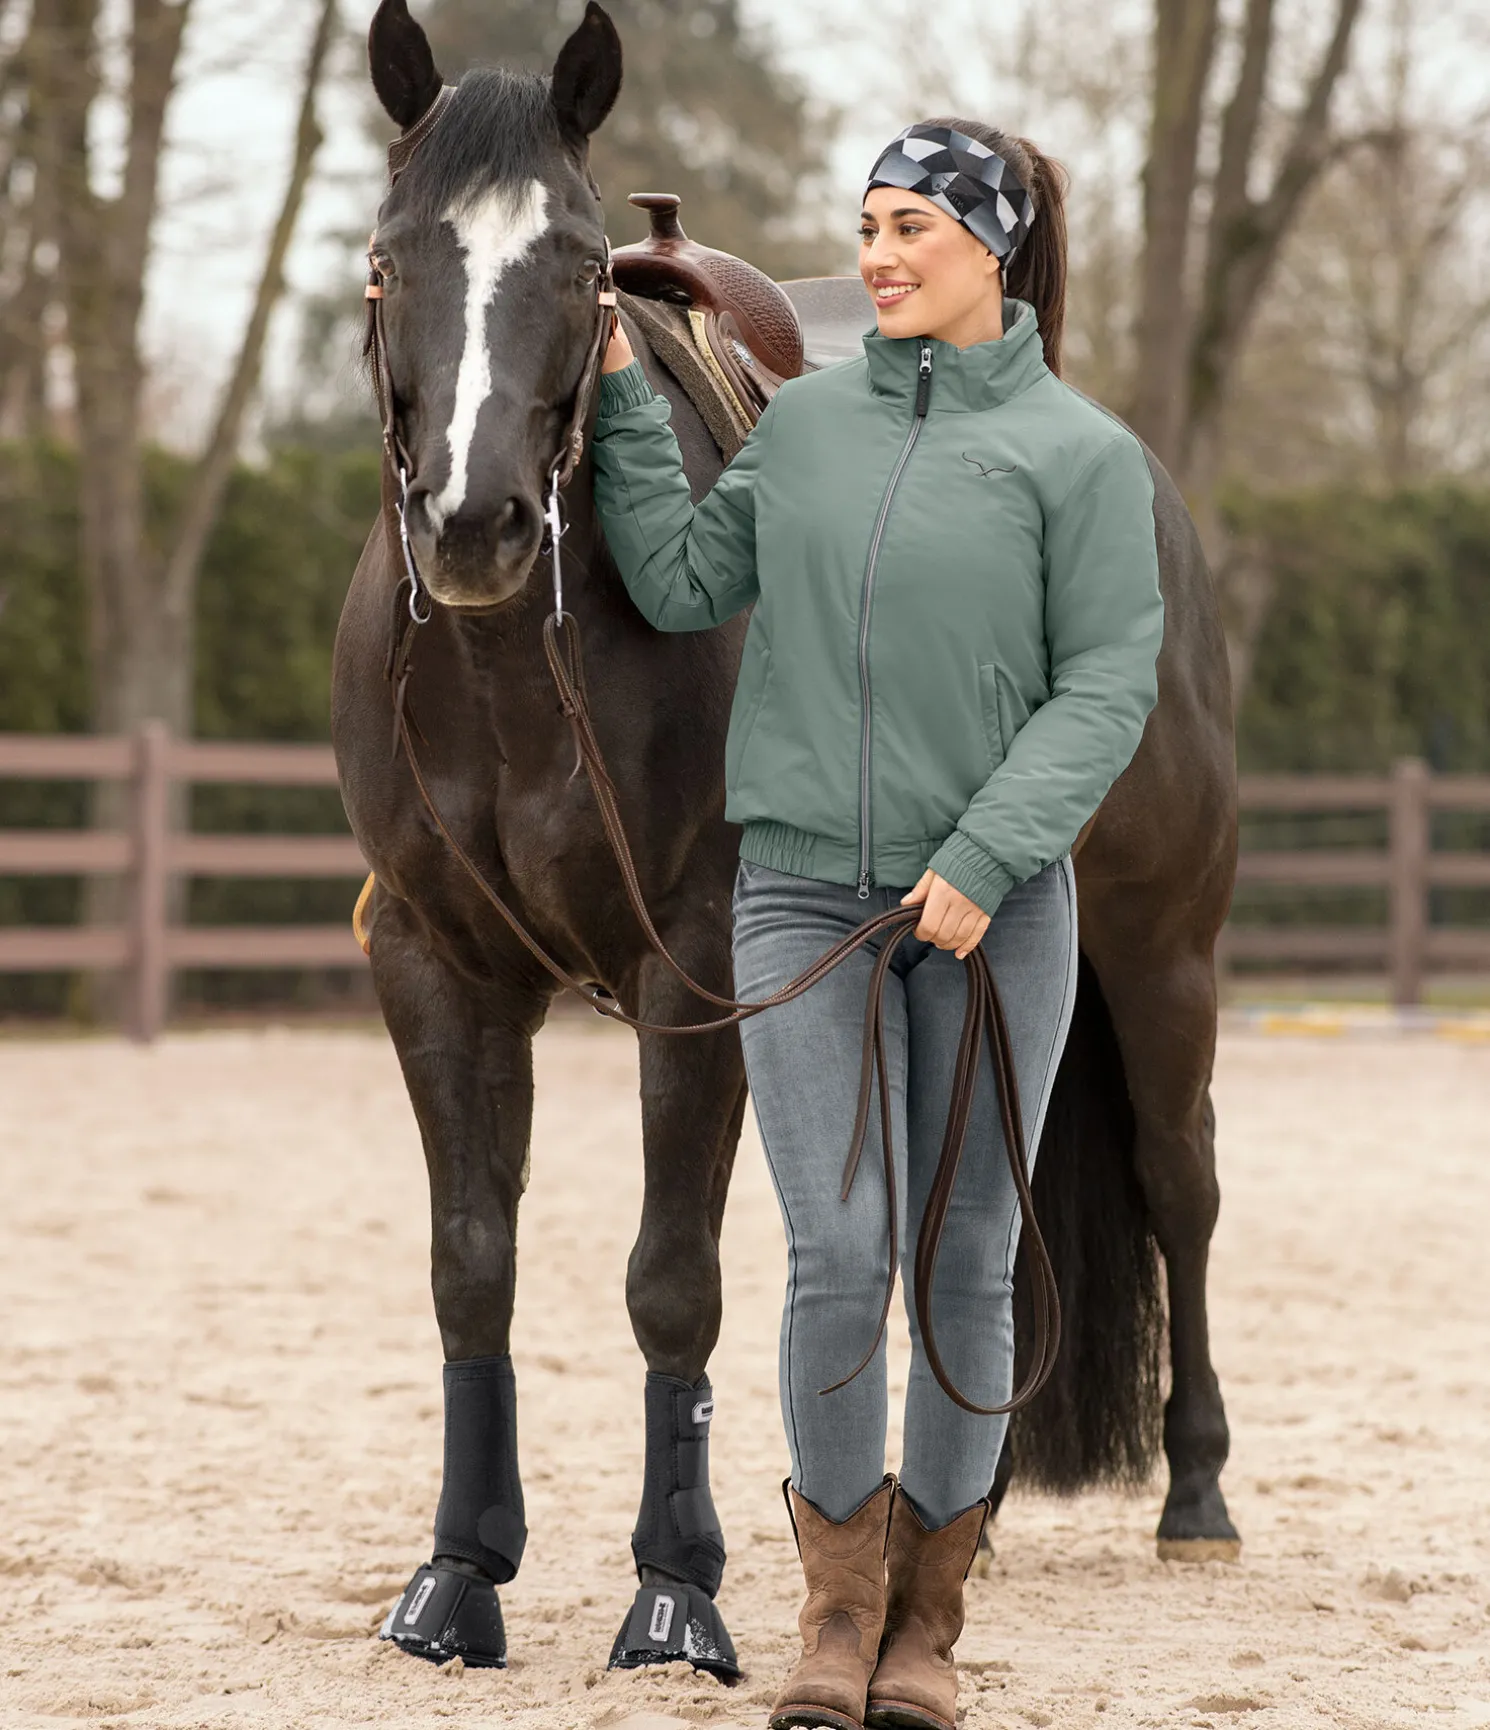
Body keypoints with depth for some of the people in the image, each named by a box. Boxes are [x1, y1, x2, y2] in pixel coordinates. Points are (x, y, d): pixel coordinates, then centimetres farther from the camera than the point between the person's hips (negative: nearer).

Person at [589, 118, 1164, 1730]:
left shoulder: (1081, 452, -4)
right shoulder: (805, 419, 8)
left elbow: (1106, 687, -8)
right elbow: (680, 583, 11)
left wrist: (987, 857, -17)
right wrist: (622, 394, 4)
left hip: (994, 908, -2)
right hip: (803, 890, 2)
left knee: (967, 1265, 6)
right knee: (838, 1258, -6)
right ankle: (839, 1596, 10)